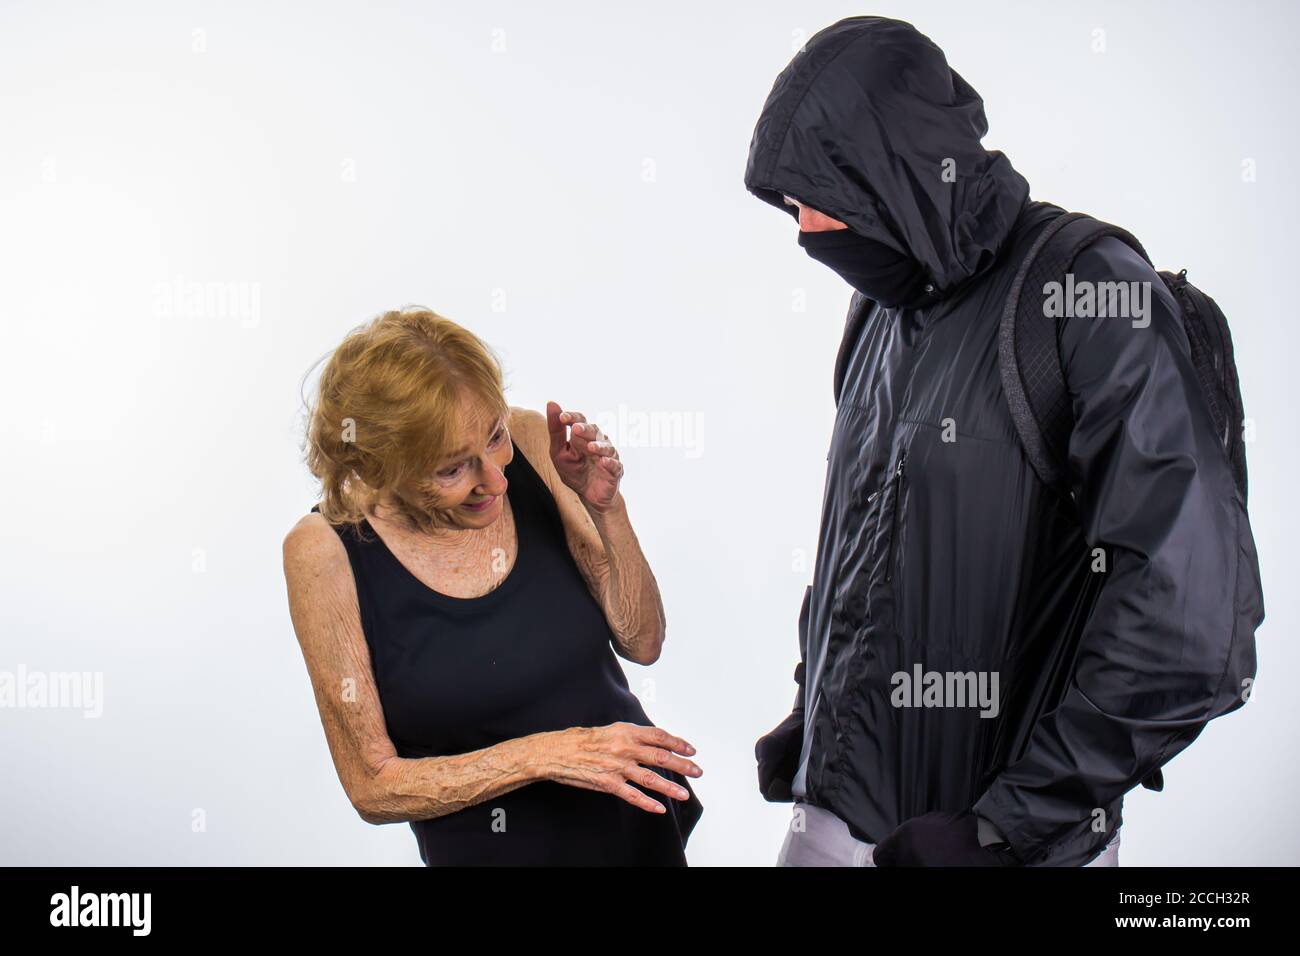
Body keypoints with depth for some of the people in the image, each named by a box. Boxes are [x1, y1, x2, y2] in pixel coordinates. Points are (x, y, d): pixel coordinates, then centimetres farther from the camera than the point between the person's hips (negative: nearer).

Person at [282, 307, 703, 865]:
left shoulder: (529, 443, -12)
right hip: (488, 846, -3)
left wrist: (606, 508, -20)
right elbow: (373, 787, -15)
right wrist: (545, 754, -24)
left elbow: (642, 643, -5)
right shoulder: (325, 551, -20)